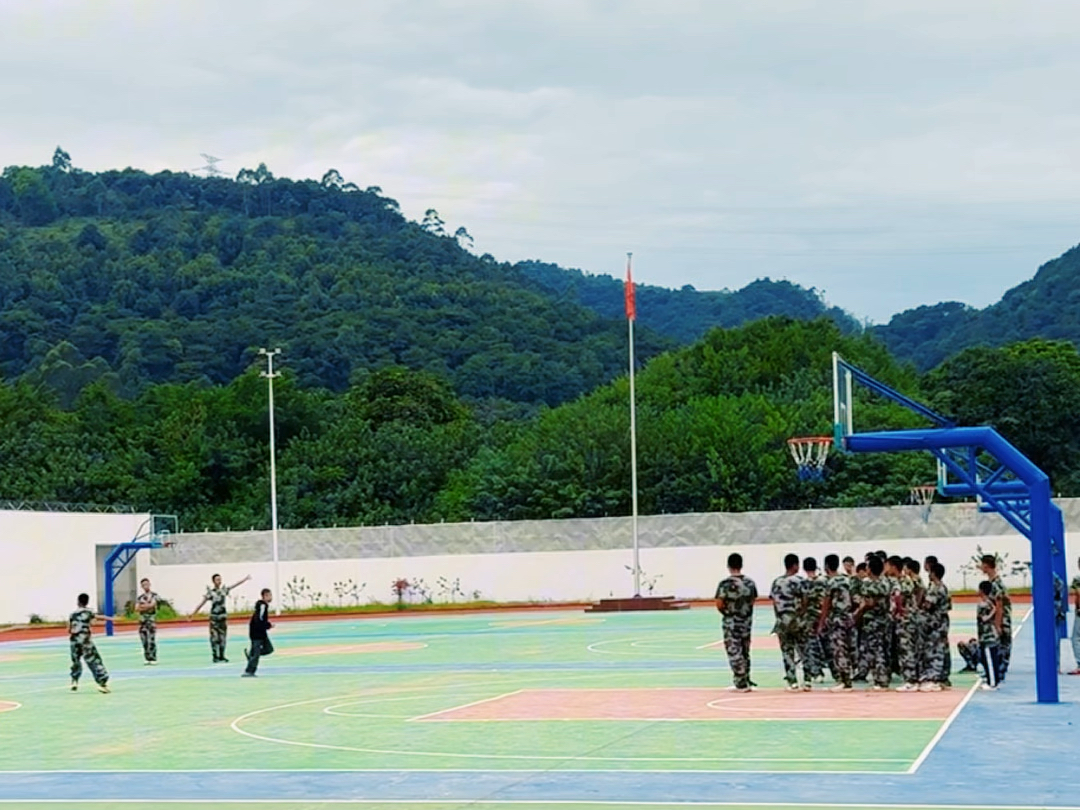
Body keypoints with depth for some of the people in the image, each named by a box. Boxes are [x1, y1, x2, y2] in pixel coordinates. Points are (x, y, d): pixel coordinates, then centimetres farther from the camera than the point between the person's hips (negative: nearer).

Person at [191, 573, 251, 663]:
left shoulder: (224, 590, 5)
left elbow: (235, 585, 9)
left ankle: (221, 656, 11)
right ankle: (215, 656, 3)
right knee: (215, 638, -3)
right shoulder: (210, 592, -7)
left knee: (222, 638, 6)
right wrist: (193, 613, -8)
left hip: (223, 617, 4)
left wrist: (246, 579, 8)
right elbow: (202, 604, -6)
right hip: (214, 618, -4)